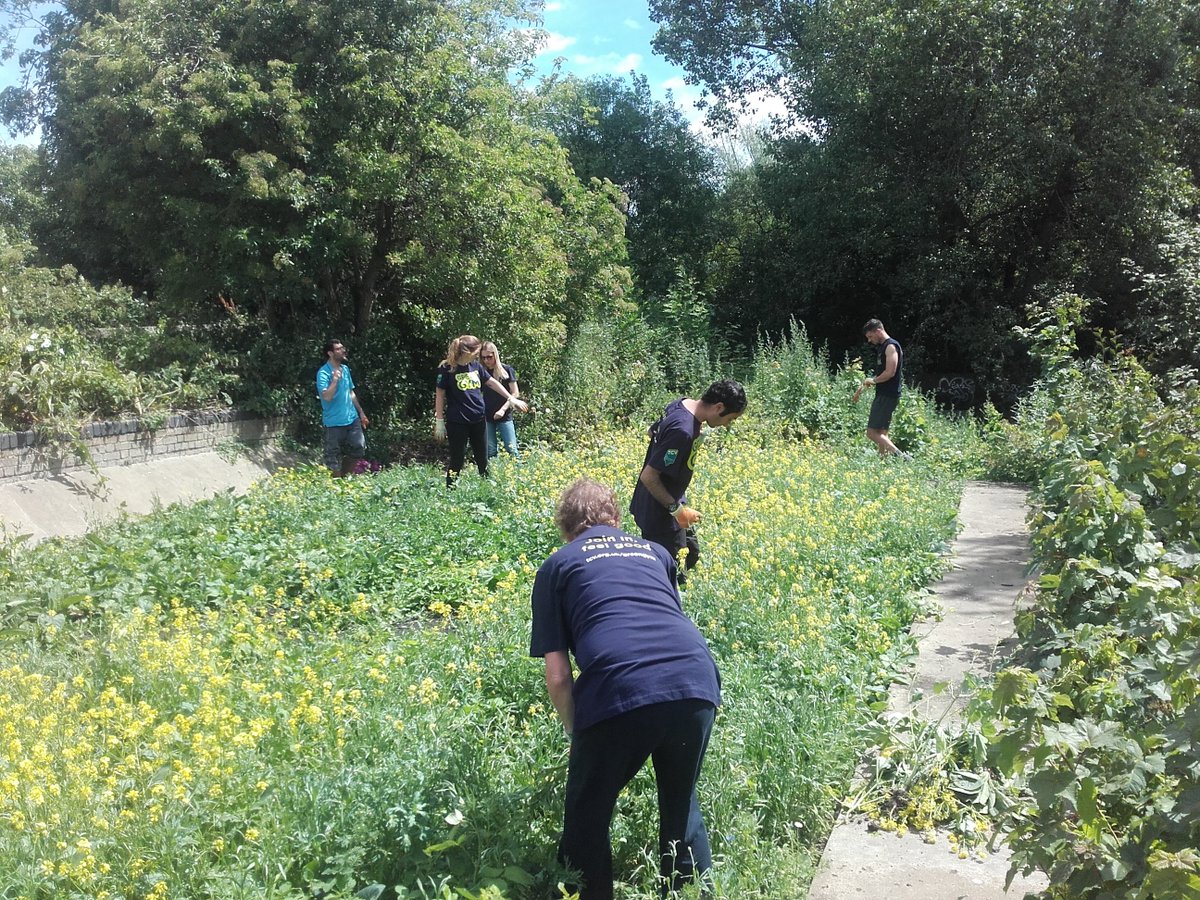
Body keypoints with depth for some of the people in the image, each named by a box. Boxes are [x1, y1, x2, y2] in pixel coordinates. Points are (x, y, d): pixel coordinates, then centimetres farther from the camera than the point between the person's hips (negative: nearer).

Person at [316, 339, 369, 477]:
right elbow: (326, 396, -25)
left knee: (359, 448, 8)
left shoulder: (345, 369, 10)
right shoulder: (324, 373, -14)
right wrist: (335, 379, -27)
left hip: (352, 419, 7)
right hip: (334, 422, -7)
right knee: (334, 457, 1)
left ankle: (345, 477, 25)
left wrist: (361, 412, 19)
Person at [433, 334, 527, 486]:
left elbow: (492, 382, 15)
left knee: (482, 460, 13)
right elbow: (439, 395, -8)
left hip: (478, 420, 6)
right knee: (457, 460, 1)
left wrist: (511, 399, 15)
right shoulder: (447, 368, -12)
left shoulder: (475, 365, 5)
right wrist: (439, 421, -9)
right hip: (457, 422, -6)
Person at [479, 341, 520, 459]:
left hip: (504, 417, -3)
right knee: (491, 452, 6)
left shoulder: (507, 370, -2)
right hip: (487, 417, 3)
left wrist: (503, 409, -12)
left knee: (512, 450, -5)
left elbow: (515, 393, -2)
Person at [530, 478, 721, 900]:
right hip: (698, 684, 4)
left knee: (587, 820, 19)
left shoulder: (557, 566, 19)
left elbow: (557, 676, 11)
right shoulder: (654, 552, 30)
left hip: (619, 695, -4)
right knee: (682, 807, 28)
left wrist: (577, 734, 27)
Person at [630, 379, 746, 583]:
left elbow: (654, 430, 15)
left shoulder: (683, 404, -3)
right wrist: (676, 509, -20)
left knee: (691, 552, 21)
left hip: (672, 499, 10)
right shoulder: (683, 432, -32)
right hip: (660, 514, -10)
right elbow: (648, 476, -29)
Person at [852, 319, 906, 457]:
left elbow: (890, 373, -22)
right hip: (882, 395, 10)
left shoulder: (891, 346, -13)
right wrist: (863, 388, 23)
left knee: (872, 432, -13)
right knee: (881, 433, 11)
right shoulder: (881, 347, 17)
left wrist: (873, 380, -7)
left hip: (888, 396, -10)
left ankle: (901, 456, -18)